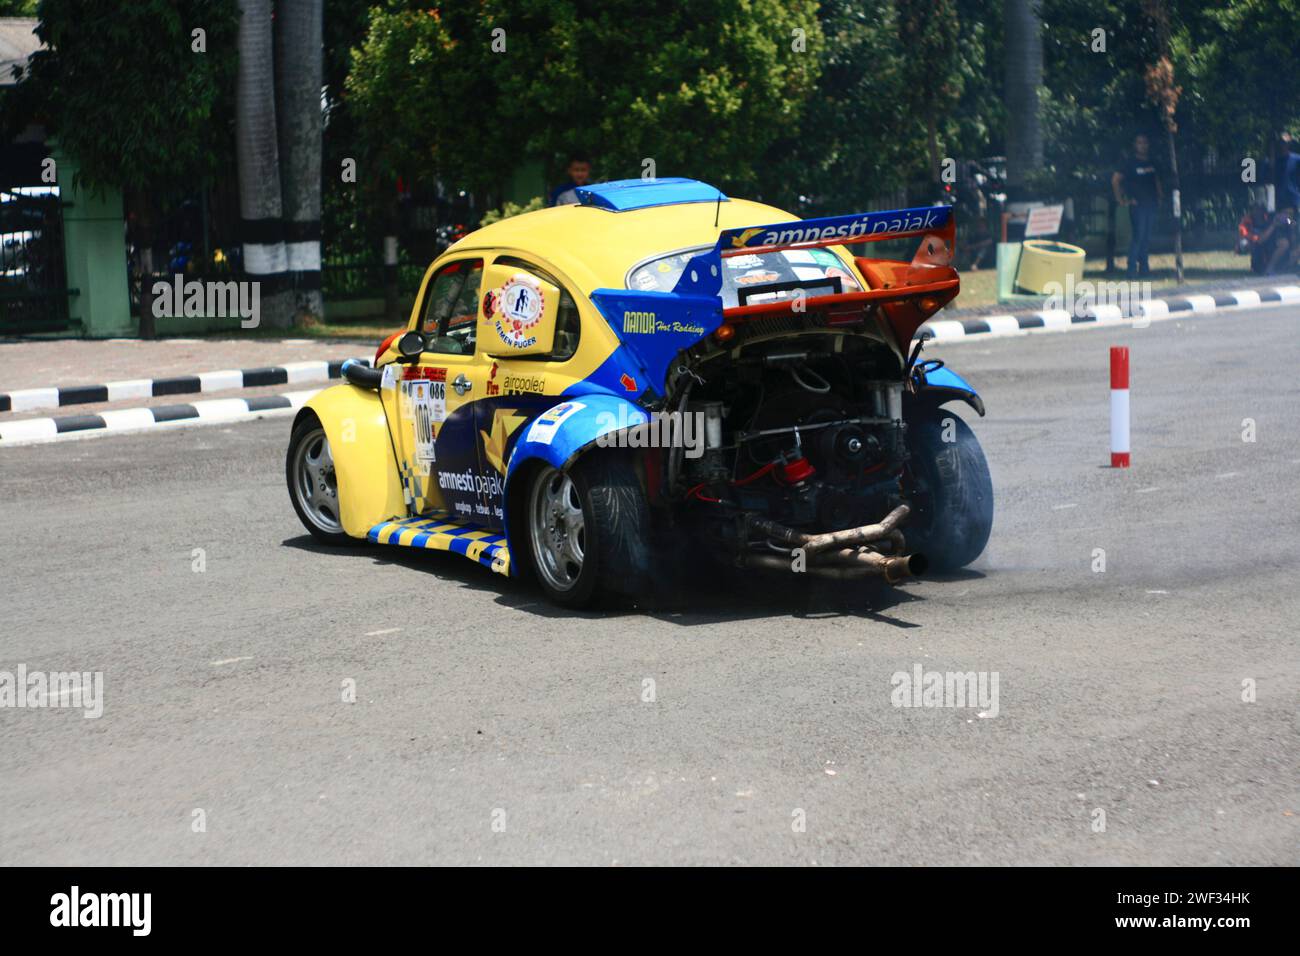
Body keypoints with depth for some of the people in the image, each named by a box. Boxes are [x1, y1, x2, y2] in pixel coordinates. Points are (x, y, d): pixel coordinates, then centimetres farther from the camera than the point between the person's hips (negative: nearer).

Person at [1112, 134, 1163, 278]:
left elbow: (1157, 181, 27)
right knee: (1138, 236, -12)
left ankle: (1144, 267, 17)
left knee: (1147, 237, 9)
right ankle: (1132, 268, -10)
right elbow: (1115, 180, -7)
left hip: (1151, 205, 6)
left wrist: (1160, 197, 14)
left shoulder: (1152, 163, 14)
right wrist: (1122, 200, -9)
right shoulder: (1131, 163, -4)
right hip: (1138, 205, -6)